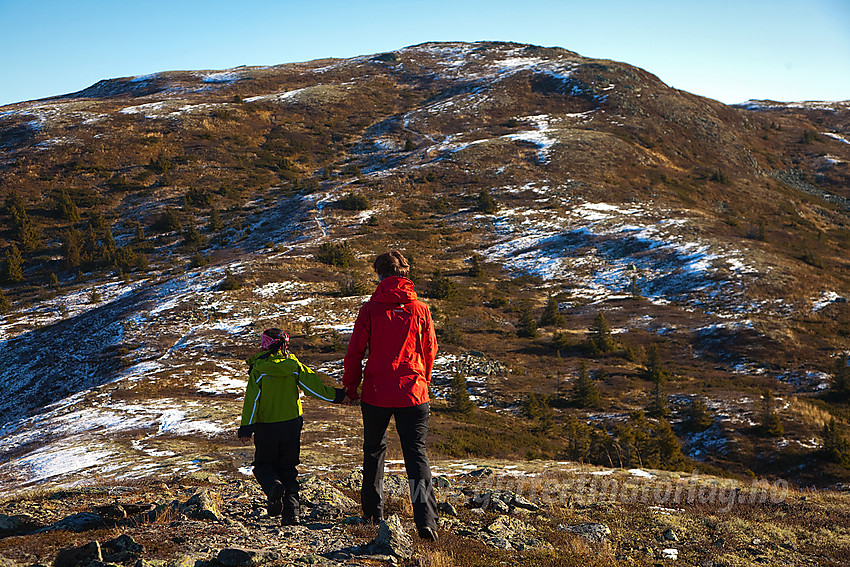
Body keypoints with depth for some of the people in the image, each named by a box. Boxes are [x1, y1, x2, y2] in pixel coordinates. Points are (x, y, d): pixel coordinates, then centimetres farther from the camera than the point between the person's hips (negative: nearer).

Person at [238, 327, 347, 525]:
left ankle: (274, 486, -19)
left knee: (263, 465, 14)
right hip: (291, 425, 2)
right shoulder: (294, 366, -3)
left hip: (266, 427, -2)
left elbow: (252, 400, -13)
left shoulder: (259, 369, -9)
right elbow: (315, 387, -3)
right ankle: (291, 509, -1)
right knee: (287, 468, 14)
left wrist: (246, 428, -12)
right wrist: (337, 396, 10)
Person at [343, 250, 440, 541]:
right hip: (413, 393, 1)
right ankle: (425, 519, -10)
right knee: (416, 454, 3)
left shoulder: (370, 309, -6)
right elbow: (430, 352, 8)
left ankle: (373, 512, 28)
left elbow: (354, 351, -3)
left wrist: (350, 385, 11)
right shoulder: (420, 310, 0)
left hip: (376, 394, 0)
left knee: (374, 450, 19)